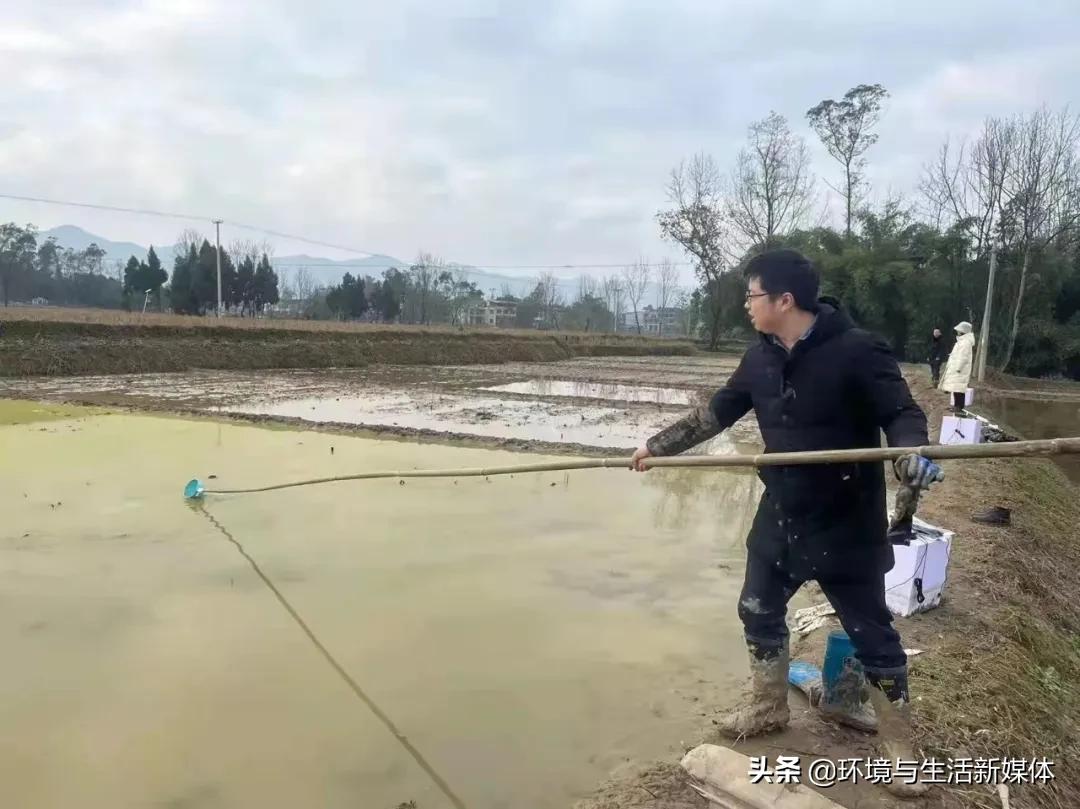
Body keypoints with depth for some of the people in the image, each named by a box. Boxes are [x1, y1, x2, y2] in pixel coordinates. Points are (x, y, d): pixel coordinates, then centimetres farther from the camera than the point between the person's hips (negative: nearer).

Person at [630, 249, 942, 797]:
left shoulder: (856, 350, -18)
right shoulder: (761, 358, 1)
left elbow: (902, 411, -15)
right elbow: (714, 414, 11)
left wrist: (911, 453, -37)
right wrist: (657, 445, 12)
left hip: (846, 523, -6)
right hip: (781, 516, 6)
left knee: (871, 633, 7)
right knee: (758, 611, 16)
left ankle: (903, 741, 29)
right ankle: (768, 707, 39)